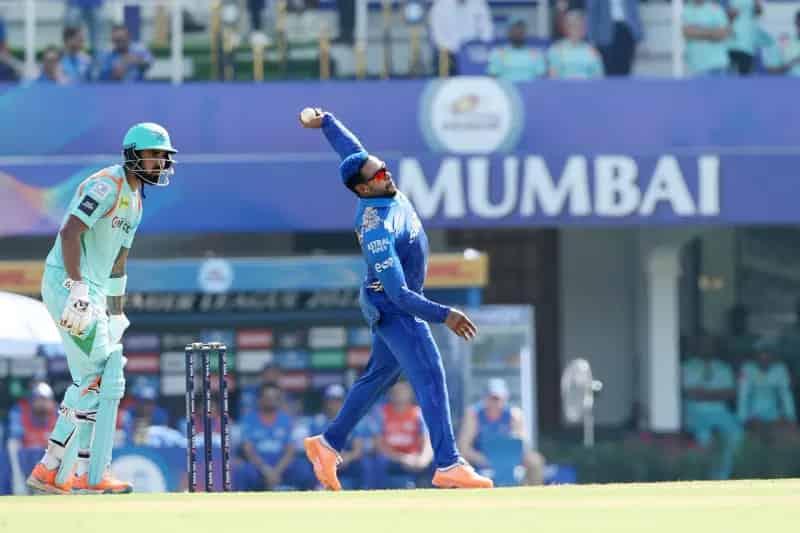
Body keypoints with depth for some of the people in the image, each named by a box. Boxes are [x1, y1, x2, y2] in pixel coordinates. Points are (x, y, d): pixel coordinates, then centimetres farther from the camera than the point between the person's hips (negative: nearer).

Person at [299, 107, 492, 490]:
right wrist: (444, 315, -36)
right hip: (392, 308, -10)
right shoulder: (377, 230, -32)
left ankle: (328, 444, 30)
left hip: (395, 303, 10)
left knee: (379, 376, 20)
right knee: (430, 377, -16)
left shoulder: (383, 191, -7)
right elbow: (400, 295, -33)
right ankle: (448, 465, -21)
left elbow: (352, 149, 12)